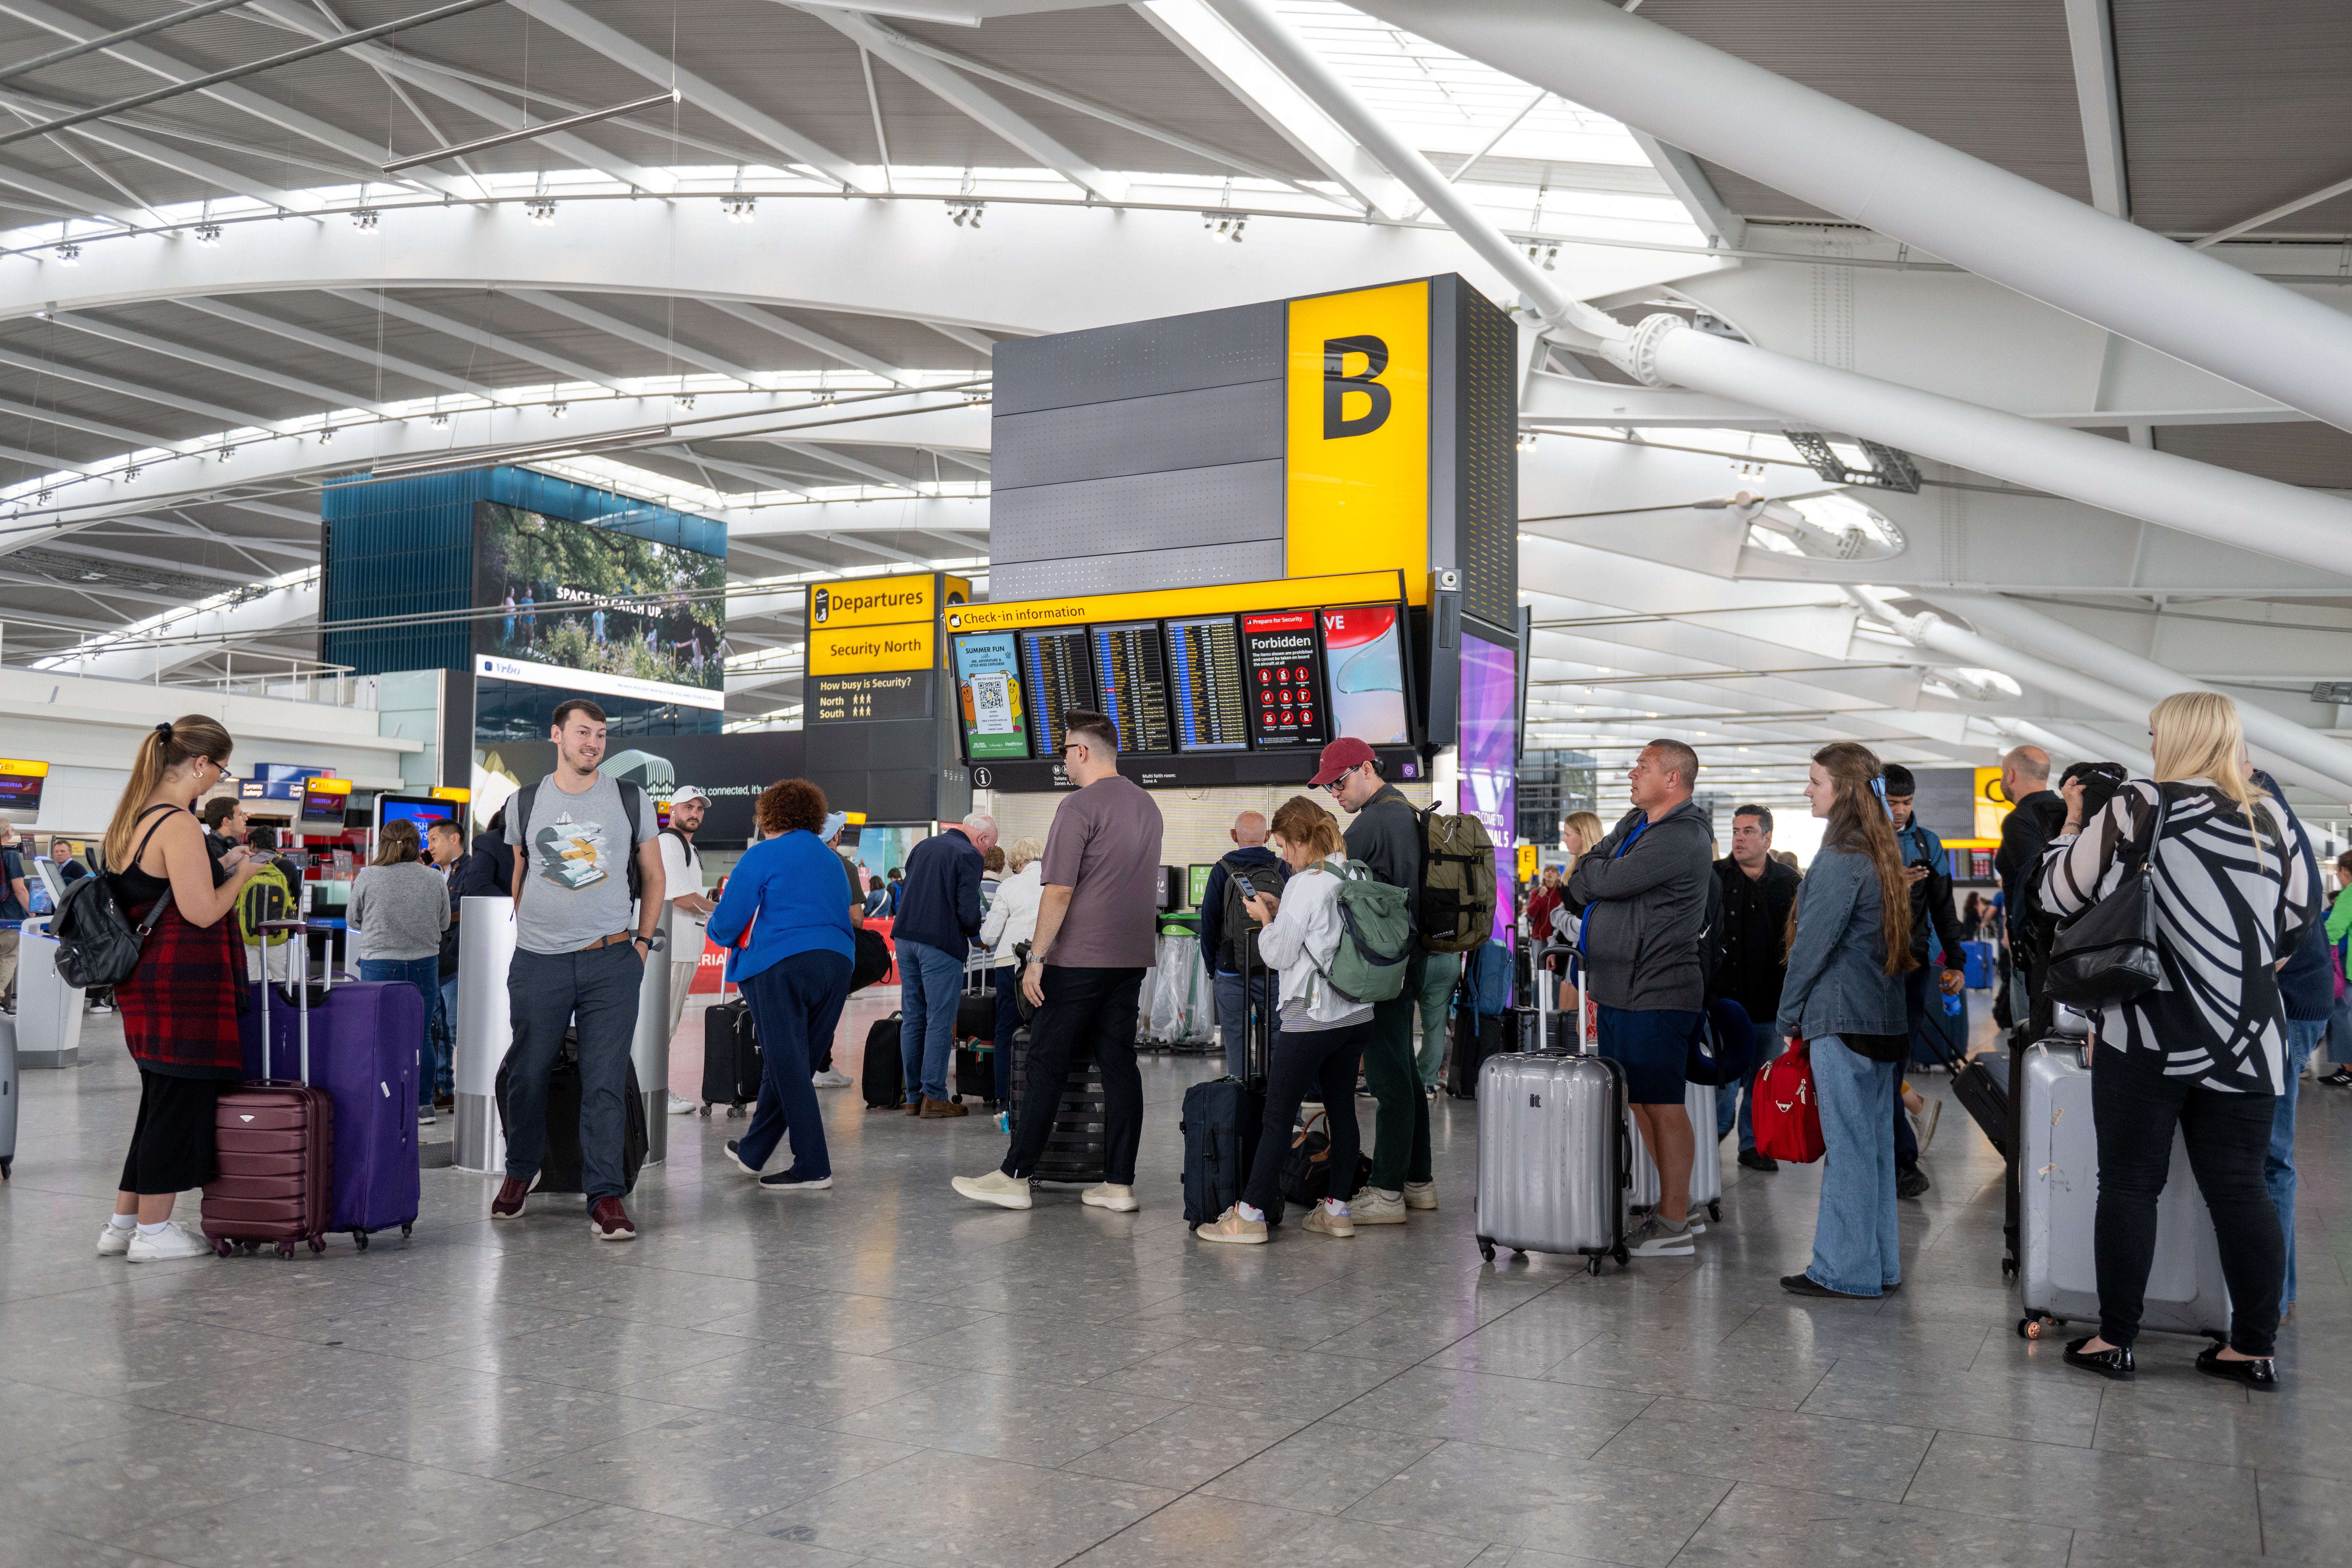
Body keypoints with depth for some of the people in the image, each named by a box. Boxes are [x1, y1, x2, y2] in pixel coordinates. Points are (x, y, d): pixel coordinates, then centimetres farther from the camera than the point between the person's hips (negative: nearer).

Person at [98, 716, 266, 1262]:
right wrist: (241, 875, -3)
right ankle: (152, 1232, 9)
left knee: (160, 1101, 18)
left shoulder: (133, 817, 13)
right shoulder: (179, 825, -18)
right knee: (180, 1100, 0)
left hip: (144, 980, 10)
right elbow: (203, 913, -19)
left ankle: (123, 1225, 25)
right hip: (183, 984, -10)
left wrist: (218, 867, 19)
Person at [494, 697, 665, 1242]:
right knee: (527, 1074, 9)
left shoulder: (632, 801, 5)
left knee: (607, 1080, -4)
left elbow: (654, 876, 13)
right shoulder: (524, 805, 8)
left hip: (611, 961, -1)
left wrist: (643, 943, 7)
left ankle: (605, 1196, 2)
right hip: (537, 962, 1)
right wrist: (530, 934, 15)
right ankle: (520, 1172, 32)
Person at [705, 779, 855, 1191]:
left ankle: (813, 1168, -3)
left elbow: (725, 925, -5)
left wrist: (719, 931, 18)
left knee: (788, 1066, -2)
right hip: (836, 964, 7)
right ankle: (752, 1152, 28)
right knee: (786, 1062, 15)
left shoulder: (762, 855, -3)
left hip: (780, 966, -7)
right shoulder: (832, 860, 18)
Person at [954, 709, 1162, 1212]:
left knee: (1046, 1066, -1)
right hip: (1131, 958, 7)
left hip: (1080, 961, -7)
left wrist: (1037, 957, -12)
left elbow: (1059, 891, -17)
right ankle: (1119, 1184, 7)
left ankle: (1015, 1177, 5)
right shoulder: (1146, 804, 14)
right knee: (1119, 1066, 7)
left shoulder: (1080, 806, -12)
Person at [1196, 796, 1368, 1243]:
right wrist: (1280, 912, 14)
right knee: (1342, 1109, 11)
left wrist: (1266, 919, 5)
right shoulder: (1352, 879, 9)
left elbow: (1281, 955, -10)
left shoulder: (1304, 886, -14)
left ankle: (1250, 1214, -1)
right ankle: (1337, 1210, 16)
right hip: (1357, 1014, 8)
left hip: (1310, 1017, -8)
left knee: (1278, 1116, -4)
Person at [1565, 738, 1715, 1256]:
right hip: (1619, 987, 10)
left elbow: (1608, 881, -18)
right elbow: (1580, 885, 16)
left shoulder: (1682, 838, -15)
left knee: (1662, 1105, -4)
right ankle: (1670, 1208, 24)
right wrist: (1593, 879, -4)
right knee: (1638, 1101, 14)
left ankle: (1674, 1225, 2)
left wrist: (1588, 870, 2)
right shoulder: (1636, 822, 16)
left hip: (1654, 994, -10)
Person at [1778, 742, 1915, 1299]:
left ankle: (1845, 1269, 2)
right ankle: (1880, 1266, 20)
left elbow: (1813, 943, -13)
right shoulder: (1880, 854, 13)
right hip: (1882, 1018, 9)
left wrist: (1789, 1017, -3)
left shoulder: (1840, 860, -14)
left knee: (1848, 1145, -4)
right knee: (1875, 1139, 13)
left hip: (1841, 1018, -9)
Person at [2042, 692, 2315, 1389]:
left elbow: (2059, 892, -4)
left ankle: (2115, 1340, 11)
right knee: (2241, 1189, 10)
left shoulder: (2136, 809, -11)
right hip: (2245, 1043, 4)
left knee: (2129, 1185, 5)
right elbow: (2301, 917, 15)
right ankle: (2254, 1348, 17)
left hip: (2148, 1037, -4)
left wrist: (2072, 820, 10)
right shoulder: (2273, 821, 3)